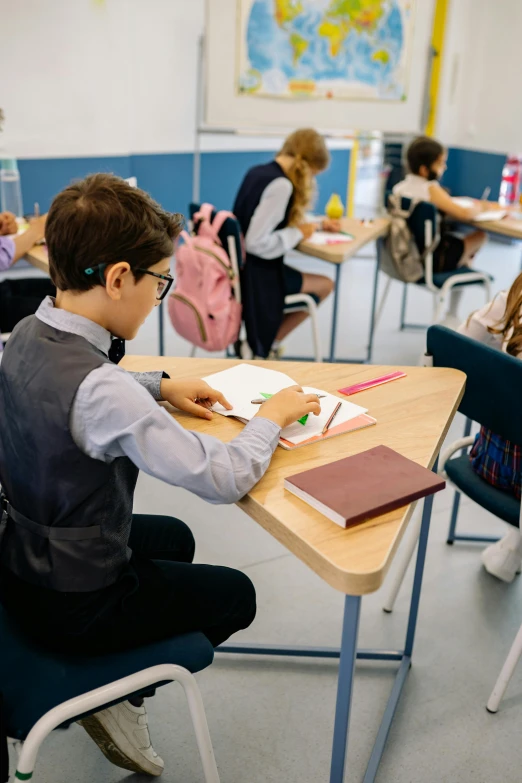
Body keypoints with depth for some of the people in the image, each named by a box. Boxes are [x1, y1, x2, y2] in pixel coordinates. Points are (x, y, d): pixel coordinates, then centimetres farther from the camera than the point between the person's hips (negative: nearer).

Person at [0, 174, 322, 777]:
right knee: (235, 595, 13)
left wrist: (159, 385, 5)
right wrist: (270, 418, -12)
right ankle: (113, 696, 19)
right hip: (70, 603, -8)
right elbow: (225, 479, -31)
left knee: (176, 539, 29)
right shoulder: (100, 390, -35)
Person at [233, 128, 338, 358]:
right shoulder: (281, 185, -22)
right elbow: (258, 243, -28)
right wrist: (298, 233, -13)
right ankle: (263, 348, 14)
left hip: (241, 268, 9)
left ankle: (259, 344, 19)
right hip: (256, 274, -9)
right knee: (325, 285, 13)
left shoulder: (257, 171, 7)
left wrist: (316, 224, 19)